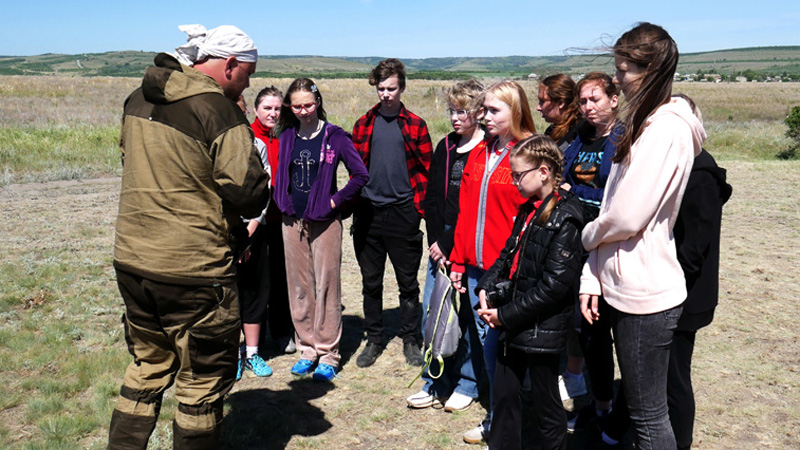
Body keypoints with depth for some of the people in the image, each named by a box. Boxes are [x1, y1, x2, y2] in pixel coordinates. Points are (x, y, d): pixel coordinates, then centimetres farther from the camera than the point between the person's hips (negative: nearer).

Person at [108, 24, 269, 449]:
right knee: (202, 383, 10)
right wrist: (264, 177, 2)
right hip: (193, 271, -7)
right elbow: (247, 194, -17)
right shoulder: (219, 110, -16)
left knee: (147, 367, 24)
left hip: (131, 258, 8)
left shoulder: (138, 99, 8)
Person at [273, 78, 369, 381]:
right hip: (293, 220, 5)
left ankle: (327, 355, 9)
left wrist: (336, 200, -6)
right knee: (299, 286, 9)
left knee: (327, 286, -1)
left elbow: (360, 174, -4)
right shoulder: (287, 137, 9)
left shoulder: (334, 136, -4)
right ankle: (307, 350, 21)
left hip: (324, 220, -4)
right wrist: (284, 204, 6)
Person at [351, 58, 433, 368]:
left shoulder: (415, 125, 3)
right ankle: (374, 339, 23)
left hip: (402, 213, -2)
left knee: (407, 282, 6)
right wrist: (355, 203, 3)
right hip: (368, 213, 2)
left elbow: (426, 169, 3)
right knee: (370, 282, 10)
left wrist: (419, 206, -5)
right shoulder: (364, 124, 9)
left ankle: (410, 340, 20)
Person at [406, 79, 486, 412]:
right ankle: (435, 383, 21)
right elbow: (431, 197, 12)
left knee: (471, 313, 4)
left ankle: (467, 384, 20)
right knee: (432, 310, 7)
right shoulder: (445, 147, 12)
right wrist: (435, 240, 0)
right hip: (441, 241, 6)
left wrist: (455, 247, -12)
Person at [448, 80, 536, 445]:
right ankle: (498, 417, 30)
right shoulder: (478, 155, 12)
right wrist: (459, 260, 11)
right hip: (477, 265, 7)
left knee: (496, 341, 0)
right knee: (487, 340, 14)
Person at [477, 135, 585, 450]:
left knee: (546, 404, 9)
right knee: (503, 394, 16)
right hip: (514, 326, 8)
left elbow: (553, 284, -21)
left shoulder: (564, 219, -17)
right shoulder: (528, 211, 10)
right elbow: (507, 255, 16)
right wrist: (486, 289, -1)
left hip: (543, 329, -8)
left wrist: (507, 314, -17)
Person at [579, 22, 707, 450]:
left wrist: (589, 234, -1)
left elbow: (628, 218, -22)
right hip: (627, 288, 10)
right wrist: (593, 277, 7)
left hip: (645, 295, -10)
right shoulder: (644, 124, 13)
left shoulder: (666, 129, -18)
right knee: (643, 408, 22)